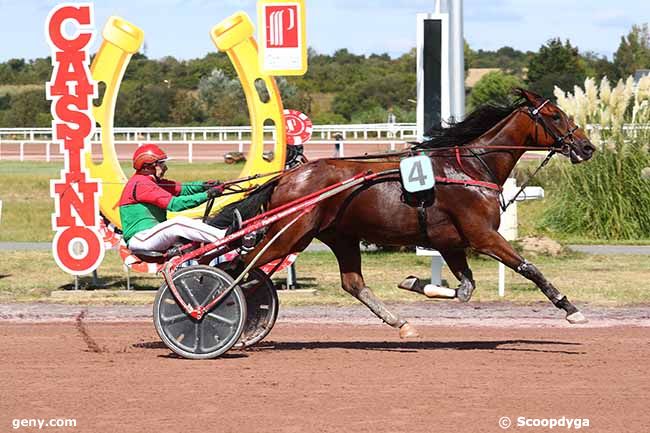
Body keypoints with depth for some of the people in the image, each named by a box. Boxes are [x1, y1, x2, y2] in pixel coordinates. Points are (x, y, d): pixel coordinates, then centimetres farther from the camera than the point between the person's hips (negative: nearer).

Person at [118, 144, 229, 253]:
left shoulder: (152, 181, 16)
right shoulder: (140, 184, -16)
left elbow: (181, 189, 7)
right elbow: (173, 204, -22)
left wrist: (205, 185, -11)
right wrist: (207, 195, -24)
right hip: (138, 239, -10)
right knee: (179, 223, -29)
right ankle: (224, 237, -33)